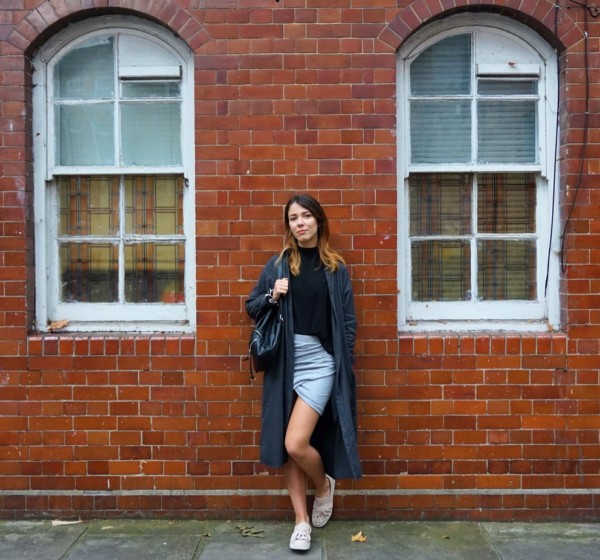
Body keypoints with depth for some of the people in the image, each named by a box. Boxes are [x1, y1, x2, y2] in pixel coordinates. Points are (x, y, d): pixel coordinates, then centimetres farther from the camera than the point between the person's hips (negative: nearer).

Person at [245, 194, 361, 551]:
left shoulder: (336, 267, 2)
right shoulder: (278, 264, 6)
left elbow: (348, 322, 2)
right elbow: (252, 308, 12)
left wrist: (345, 366, -4)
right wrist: (271, 296, -8)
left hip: (320, 362, -3)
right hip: (285, 364, 3)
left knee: (296, 443, -13)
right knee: (287, 447, 6)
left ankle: (324, 484, 19)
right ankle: (302, 520, 22)